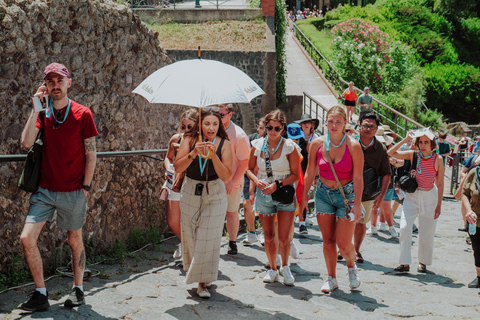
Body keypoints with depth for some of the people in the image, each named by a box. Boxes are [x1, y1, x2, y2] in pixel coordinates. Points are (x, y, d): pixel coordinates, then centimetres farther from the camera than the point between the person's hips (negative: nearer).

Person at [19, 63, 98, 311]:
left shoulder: (82, 114, -5)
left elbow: (91, 154, -2)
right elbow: (26, 142, -10)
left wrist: (86, 186, -6)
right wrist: (36, 108, -12)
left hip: (73, 192, -3)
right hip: (45, 189, 3)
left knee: (75, 241, 10)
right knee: (27, 238, -6)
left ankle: (78, 289, 28)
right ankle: (41, 294, 6)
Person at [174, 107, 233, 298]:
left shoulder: (224, 144, -7)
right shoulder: (189, 140, -4)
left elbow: (226, 177, -13)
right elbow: (178, 168, -11)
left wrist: (213, 155, -25)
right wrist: (194, 153, -25)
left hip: (214, 195, -2)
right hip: (190, 194, 2)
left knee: (208, 238, -6)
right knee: (190, 235, 11)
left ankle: (203, 282, 1)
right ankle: (193, 269, 38)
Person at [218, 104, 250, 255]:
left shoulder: (239, 135, -12)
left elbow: (244, 161, -12)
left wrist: (232, 182, -16)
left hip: (232, 183, -4)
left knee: (232, 213, 7)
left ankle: (232, 242, 20)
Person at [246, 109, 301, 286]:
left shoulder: (289, 147, -8)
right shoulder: (258, 145, 0)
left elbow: (295, 175, -6)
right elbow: (250, 169, 9)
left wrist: (277, 184, -19)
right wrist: (256, 180, -11)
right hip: (263, 194, 3)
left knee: (284, 238, -5)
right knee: (268, 236, 10)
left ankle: (285, 267, 21)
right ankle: (273, 269, 28)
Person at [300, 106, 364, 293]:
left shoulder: (353, 146, -12)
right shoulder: (317, 144, -3)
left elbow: (358, 177, -10)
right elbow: (310, 173, 5)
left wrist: (357, 203, -13)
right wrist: (304, 198, 5)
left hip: (346, 195, -3)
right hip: (323, 193, 3)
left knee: (343, 243, -6)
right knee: (328, 240, 6)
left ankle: (352, 267, 26)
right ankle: (331, 279, 21)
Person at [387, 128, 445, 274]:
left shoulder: (438, 159, -8)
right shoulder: (413, 155, -4)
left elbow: (440, 184, -3)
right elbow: (390, 153, -8)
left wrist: (439, 205, -3)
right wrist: (405, 140, -15)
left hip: (429, 197, -1)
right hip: (412, 196, 1)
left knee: (426, 232, 5)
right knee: (404, 227, -10)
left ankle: (423, 263, 23)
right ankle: (405, 264, -3)